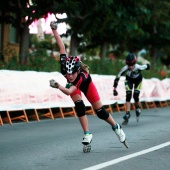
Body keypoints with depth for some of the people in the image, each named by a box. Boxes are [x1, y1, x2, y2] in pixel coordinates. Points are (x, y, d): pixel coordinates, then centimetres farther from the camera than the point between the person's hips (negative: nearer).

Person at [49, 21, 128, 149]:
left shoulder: (82, 76, -49)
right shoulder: (65, 65, -41)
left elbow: (69, 91, -61)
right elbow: (62, 46, -40)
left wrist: (58, 86, -79)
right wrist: (54, 30, -46)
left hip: (86, 85, -3)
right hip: (73, 85, 3)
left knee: (100, 111, 1)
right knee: (79, 106, -21)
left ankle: (116, 127, 28)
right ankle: (87, 135, -9)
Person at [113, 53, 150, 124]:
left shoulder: (139, 67, -39)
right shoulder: (125, 69, -37)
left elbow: (147, 66, -19)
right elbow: (117, 77, -28)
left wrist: (148, 66, 5)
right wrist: (114, 89, -28)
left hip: (138, 80, -1)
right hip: (129, 80, 1)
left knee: (136, 96, -12)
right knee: (128, 96, -13)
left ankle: (138, 108, 19)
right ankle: (127, 114, -8)